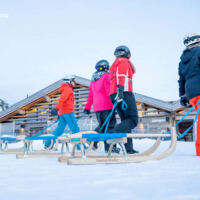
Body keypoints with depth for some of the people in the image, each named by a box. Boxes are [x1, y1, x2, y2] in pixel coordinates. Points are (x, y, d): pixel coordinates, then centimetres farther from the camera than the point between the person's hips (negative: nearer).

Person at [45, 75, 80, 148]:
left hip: (62, 112, 9)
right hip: (68, 112, -9)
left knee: (59, 130, 8)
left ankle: (48, 144, 7)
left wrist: (59, 113, 30)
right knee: (75, 129, -7)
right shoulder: (68, 89, -6)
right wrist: (56, 109, -32)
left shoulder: (65, 89, 24)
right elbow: (62, 99, -20)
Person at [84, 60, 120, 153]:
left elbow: (90, 95, 21)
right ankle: (109, 146, -3)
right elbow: (109, 91, -15)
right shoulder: (106, 76, -3)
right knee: (110, 125, -1)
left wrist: (87, 107, 23)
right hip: (107, 106, -7)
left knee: (102, 126, 17)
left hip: (96, 107, 7)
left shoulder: (93, 79, 19)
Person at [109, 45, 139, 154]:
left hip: (114, 94, 9)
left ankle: (129, 148, 2)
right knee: (133, 119, -12)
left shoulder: (114, 64, 32)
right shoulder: (123, 61, 5)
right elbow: (121, 76, -13)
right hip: (124, 93, -9)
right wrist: (120, 90, -26)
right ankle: (115, 133, -32)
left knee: (126, 121, 7)